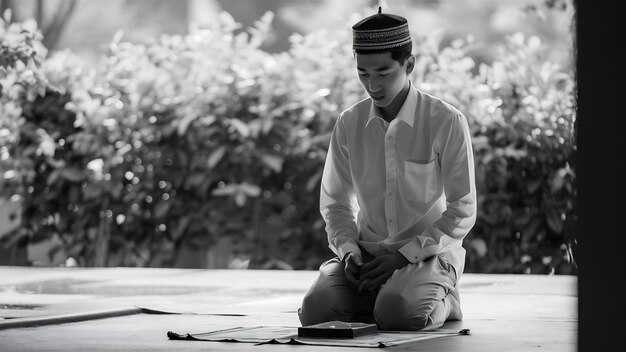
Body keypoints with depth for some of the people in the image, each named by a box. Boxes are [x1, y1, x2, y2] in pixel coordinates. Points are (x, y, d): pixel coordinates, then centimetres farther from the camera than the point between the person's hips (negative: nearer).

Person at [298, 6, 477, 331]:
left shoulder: (447, 122, -9)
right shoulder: (349, 124, 3)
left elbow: (462, 211, -8)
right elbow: (335, 203, 11)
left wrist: (404, 255, -16)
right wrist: (348, 251, -10)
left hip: (429, 253, -4)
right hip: (367, 252, 4)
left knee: (397, 313, -34)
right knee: (315, 308, -24)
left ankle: (442, 303, 2)